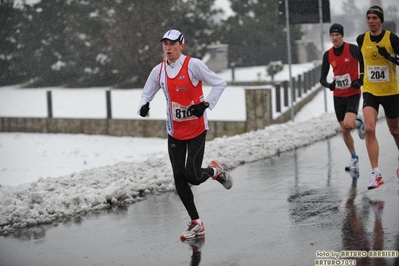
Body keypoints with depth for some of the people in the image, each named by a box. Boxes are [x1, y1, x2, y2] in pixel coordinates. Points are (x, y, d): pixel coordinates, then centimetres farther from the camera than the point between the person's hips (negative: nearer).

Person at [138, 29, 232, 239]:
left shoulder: (193, 65, -13)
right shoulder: (159, 71, 1)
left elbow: (220, 83, -8)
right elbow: (146, 93, 12)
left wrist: (205, 104, -20)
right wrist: (143, 105, -11)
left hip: (196, 129, -5)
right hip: (174, 132, 5)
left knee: (192, 176, -13)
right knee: (179, 179, 2)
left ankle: (215, 171, 23)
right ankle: (196, 223, 16)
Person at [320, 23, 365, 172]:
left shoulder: (352, 49, -12)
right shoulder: (328, 55, 1)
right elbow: (322, 78, 6)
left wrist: (361, 80, -14)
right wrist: (329, 85, -16)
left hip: (353, 94, -4)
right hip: (338, 96, 4)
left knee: (348, 124, -24)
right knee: (344, 130, 7)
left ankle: (359, 123, 13)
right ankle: (354, 158, 24)